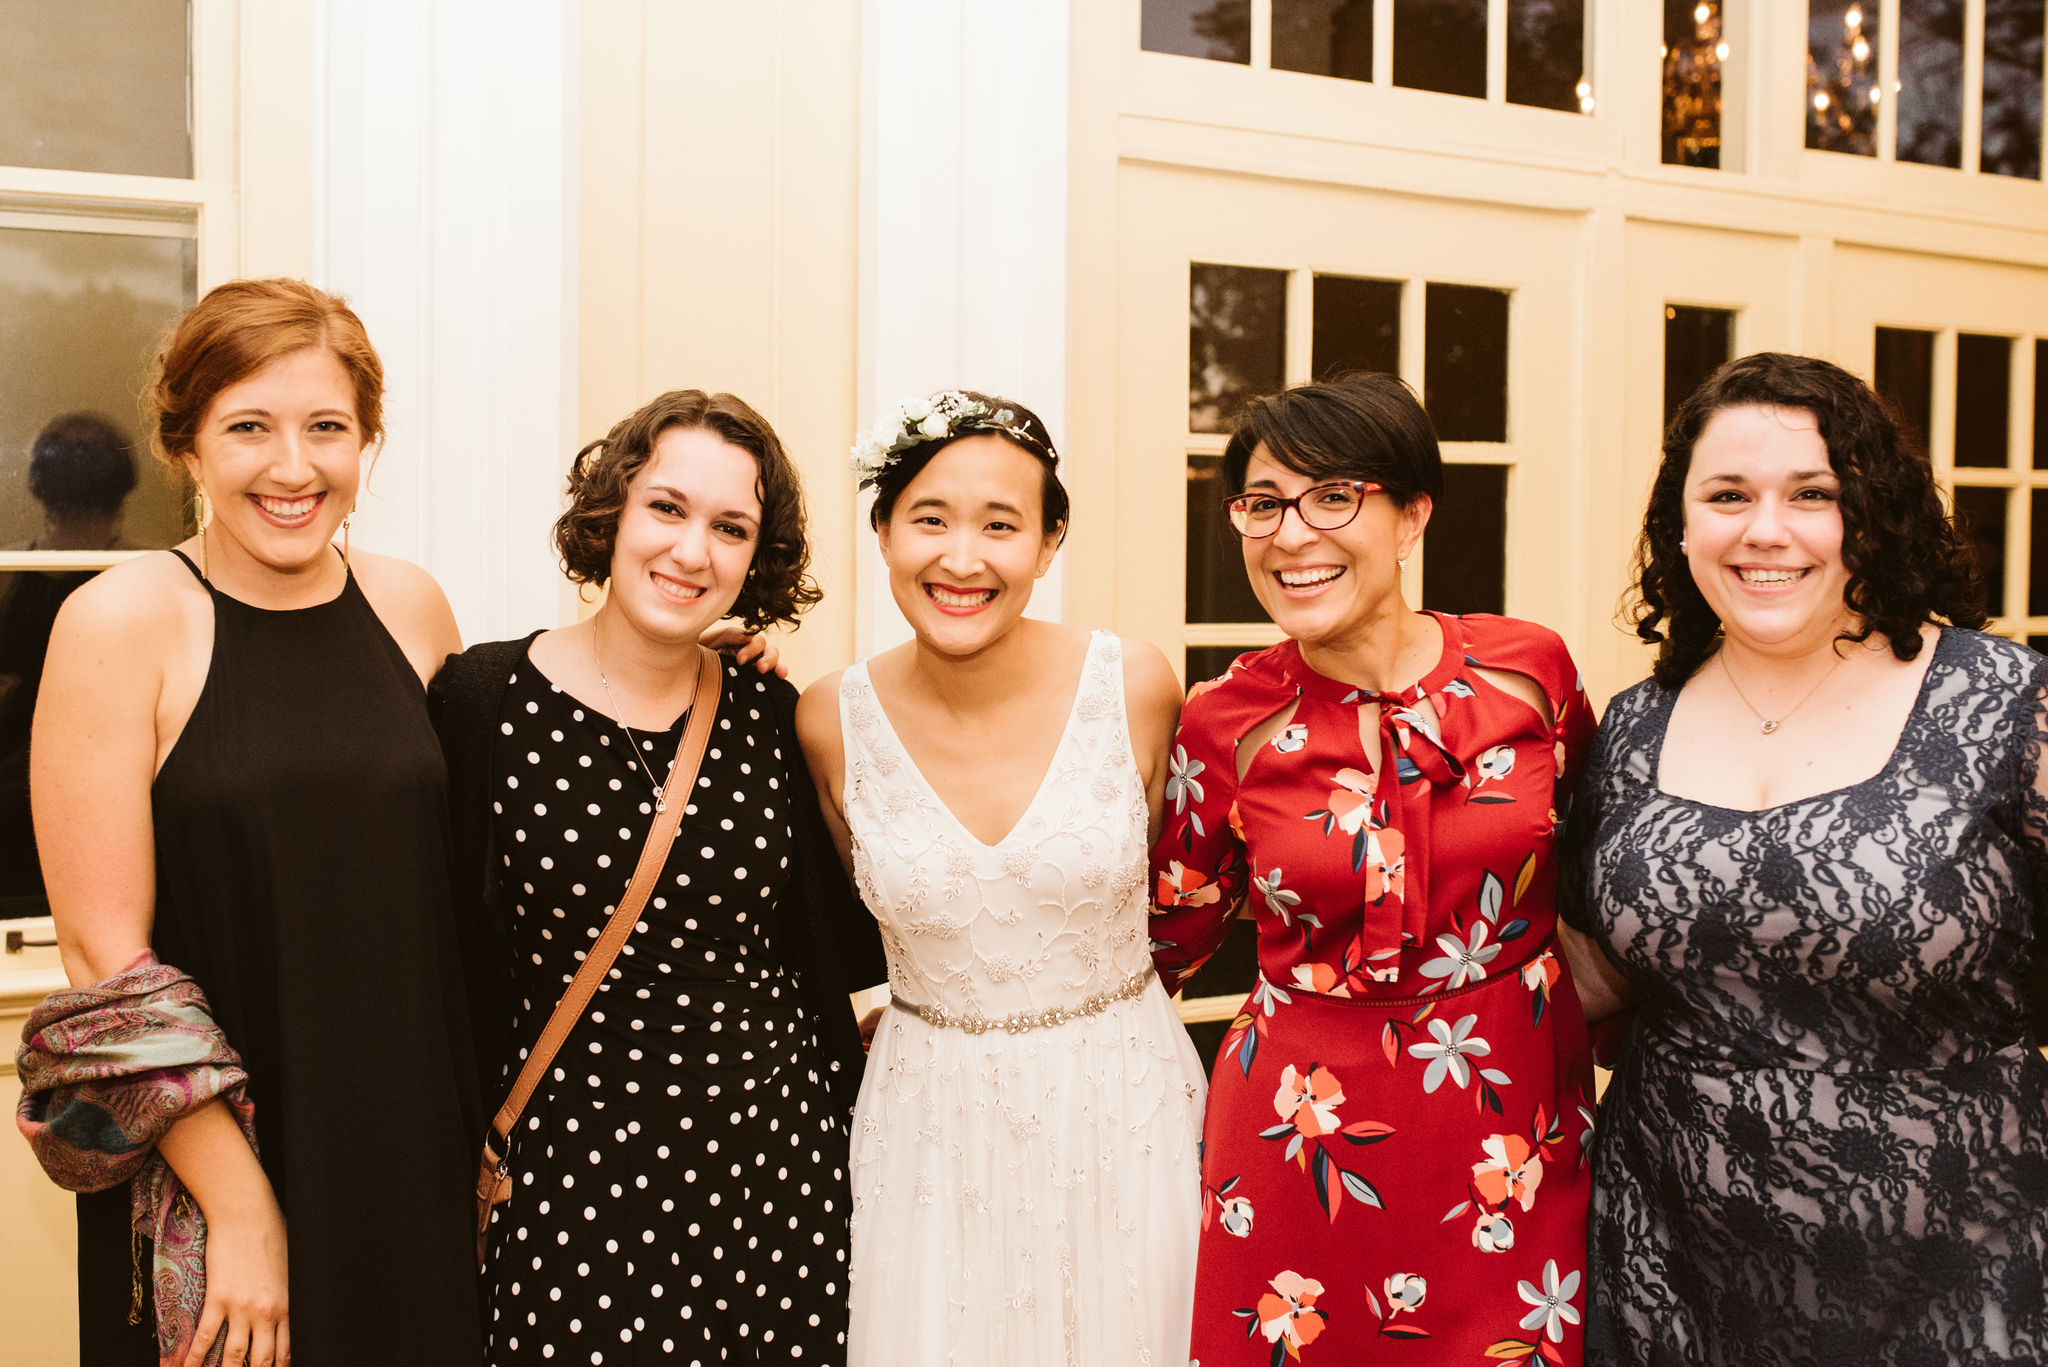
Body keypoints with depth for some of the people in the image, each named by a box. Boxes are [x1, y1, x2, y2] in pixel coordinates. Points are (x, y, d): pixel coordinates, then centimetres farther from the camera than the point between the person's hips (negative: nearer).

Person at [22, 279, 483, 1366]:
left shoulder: (411, 606, 2)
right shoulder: (118, 622, -10)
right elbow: (104, 956, -13)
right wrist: (242, 1206, -14)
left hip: (418, 1158, 4)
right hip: (207, 1155, -3)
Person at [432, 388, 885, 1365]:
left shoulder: (770, 717, 1)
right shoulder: (483, 699, -7)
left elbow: (832, 944, 7)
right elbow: (454, 957, -3)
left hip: (773, 1148, 3)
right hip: (570, 1166, -2)